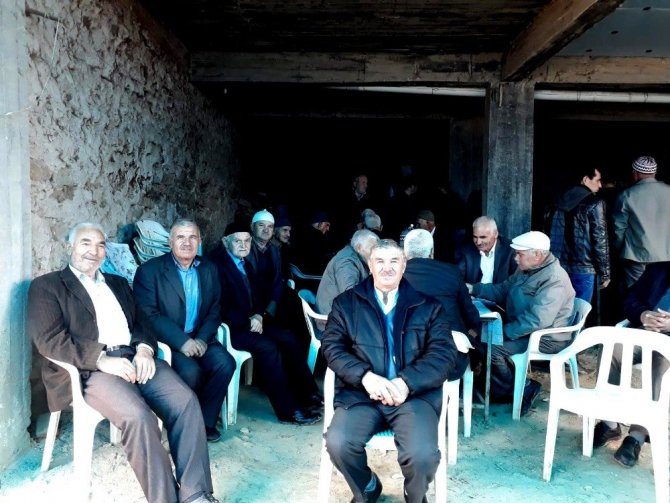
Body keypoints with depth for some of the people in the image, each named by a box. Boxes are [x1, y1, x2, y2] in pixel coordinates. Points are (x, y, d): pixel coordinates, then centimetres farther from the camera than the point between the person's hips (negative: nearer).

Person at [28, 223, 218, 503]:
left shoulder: (117, 283, 26)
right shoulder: (47, 285, 7)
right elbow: (49, 339, -7)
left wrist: (144, 349, -5)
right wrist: (103, 359, -18)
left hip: (134, 358, 5)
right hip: (90, 369, -5)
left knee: (186, 400, -21)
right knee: (138, 416, -32)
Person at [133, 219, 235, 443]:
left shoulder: (209, 269, 9)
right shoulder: (149, 270, -5)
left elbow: (214, 309, 8)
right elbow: (148, 315, -14)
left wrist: (203, 338, -12)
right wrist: (181, 341, -24)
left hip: (199, 338, 4)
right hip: (166, 340, -4)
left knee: (225, 363, -22)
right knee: (190, 371, -29)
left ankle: (205, 421, -3)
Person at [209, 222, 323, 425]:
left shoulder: (246, 264, 16)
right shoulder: (217, 264, -11)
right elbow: (221, 306, -17)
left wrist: (258, 315, -2)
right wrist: (248, 321, -19)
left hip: (251, 321, 9)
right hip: (230, 327, -8)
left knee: (288, 339, -9)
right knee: (268, 346, -27)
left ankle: (308, 395, -2)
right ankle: (288, 410, -21)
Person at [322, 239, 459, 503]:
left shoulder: (428, 305, 11)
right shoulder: (346, 302, 12)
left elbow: (444, 352, 1)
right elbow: (332, 345, 3)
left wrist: (407, 382, -15)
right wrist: (365, 376, -15)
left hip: (414, 394, 0)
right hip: (361, 392, 1)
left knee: (422, 454, -27)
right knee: (338, 443, -26)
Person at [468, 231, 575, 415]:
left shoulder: (555, 280, -25)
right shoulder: (526, 271, 6)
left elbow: (536, 320, -33)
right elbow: (502, 290, 16)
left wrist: (504, 332, -27)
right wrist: (474, 289, 2)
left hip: (547, 339, -10)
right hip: (523, 329, 10)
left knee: (492, 348, -21)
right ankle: (500, 388, 10)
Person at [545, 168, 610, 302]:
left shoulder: (560, 200, 10)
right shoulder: (594, 203, -8)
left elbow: (551, 233, 13)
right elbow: (600, 240, -11)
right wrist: (604, 273, -6)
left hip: (557, 267, 6)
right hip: (583, 269, -6)